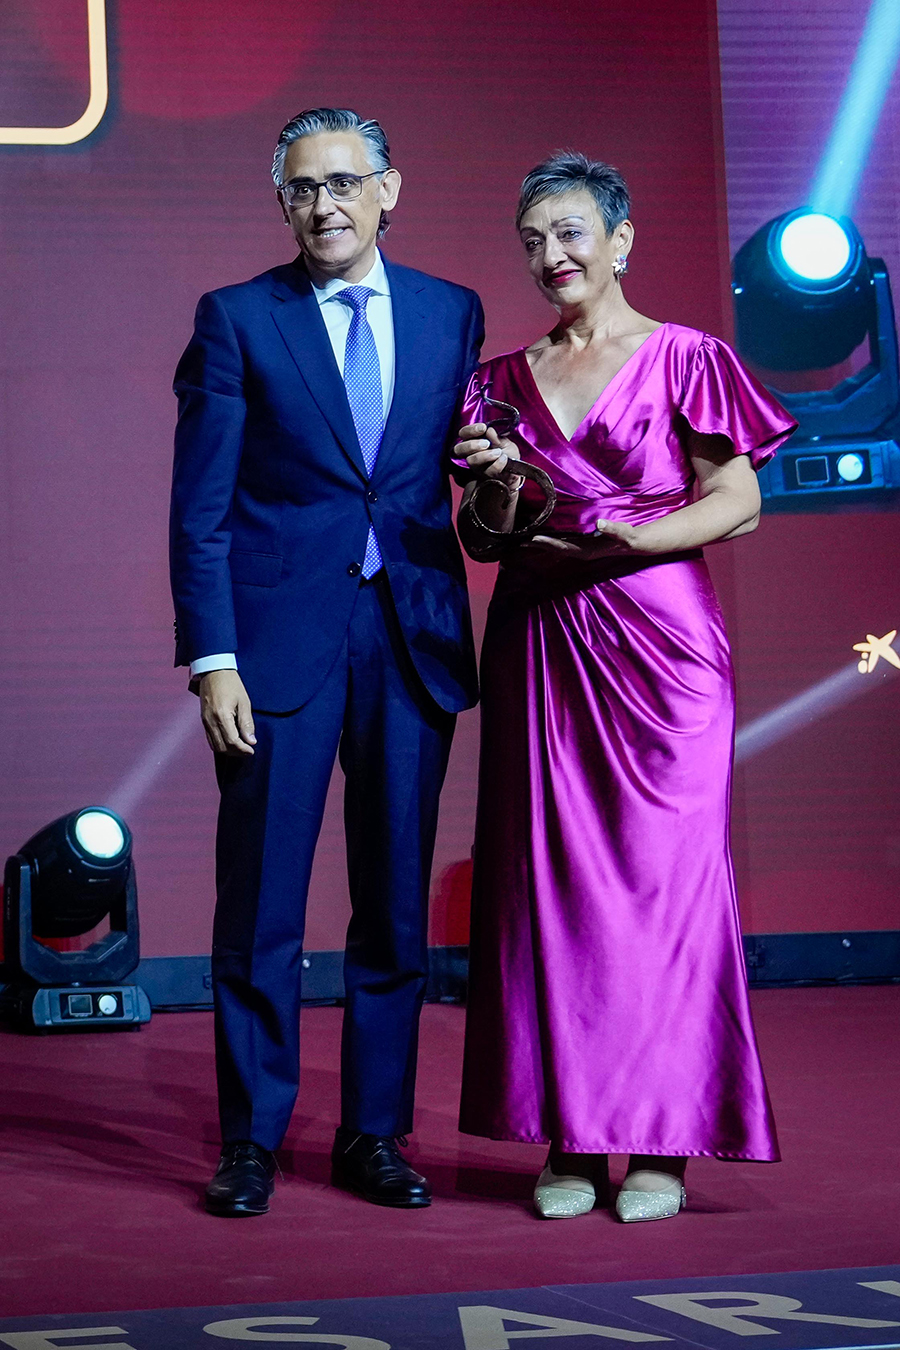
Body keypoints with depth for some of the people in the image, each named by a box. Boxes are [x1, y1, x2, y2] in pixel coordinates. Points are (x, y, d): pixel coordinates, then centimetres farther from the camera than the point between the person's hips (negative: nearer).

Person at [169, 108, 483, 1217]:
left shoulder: (453, 314, 10)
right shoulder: (236, 319, 2)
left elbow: (461, 473, 12)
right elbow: (199, 508, -1)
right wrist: (210, 658, -9)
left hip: (412, 640, 3)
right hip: (277, 638, -2)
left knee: (396, 906, 7)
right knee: (259, 907, 2)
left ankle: (375, 1135, 19)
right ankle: (250, 1142, 15)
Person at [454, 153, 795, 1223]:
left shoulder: (684, 359, 2)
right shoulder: (504, 381, 13)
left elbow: (739, 502, -2)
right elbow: (484, 540, 14)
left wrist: (622, 536, -15)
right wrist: (495, 484, -8)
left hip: (658, 643, -3)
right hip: (541, 649, 4)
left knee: (664, 870, -3)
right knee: (549, 873, 2)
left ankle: (662, 1141, 6)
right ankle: (568, 1133, 10)